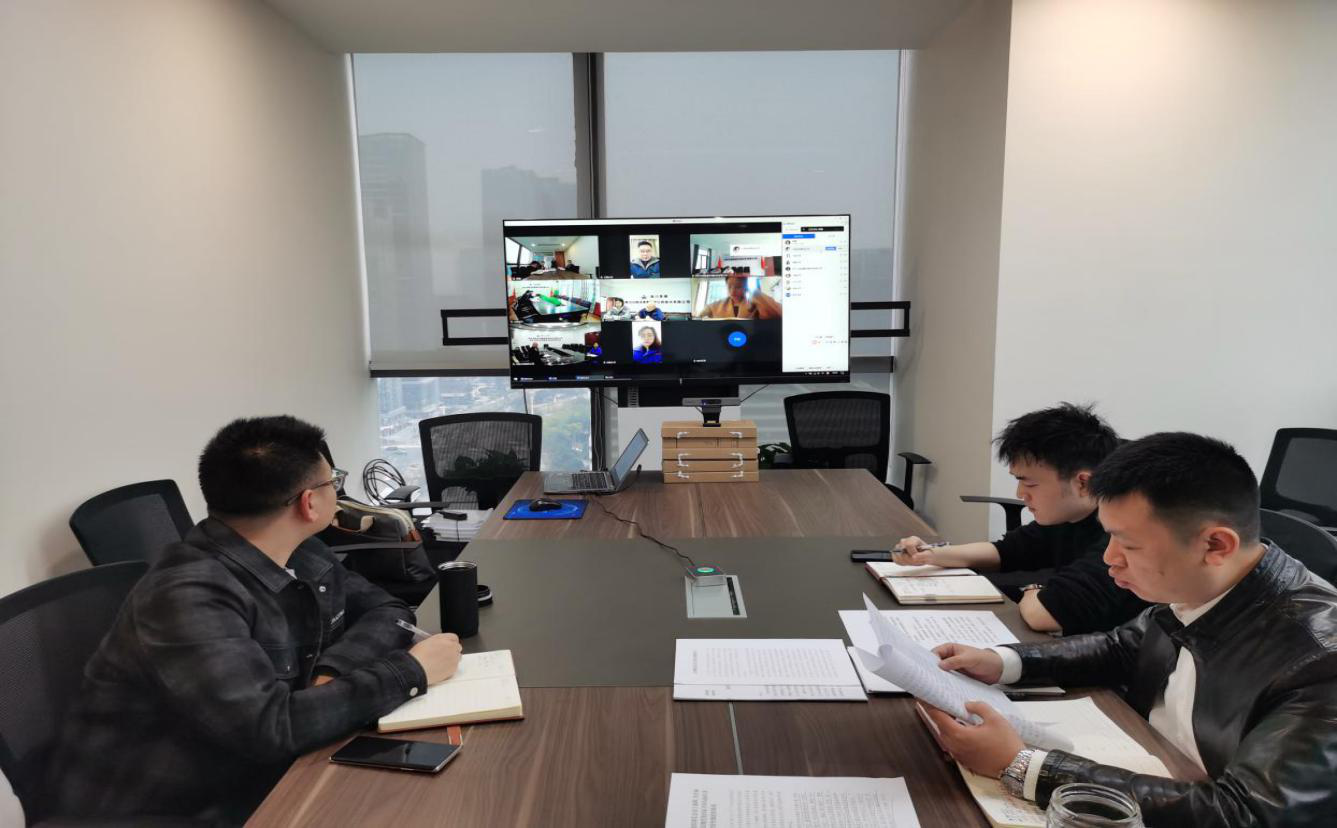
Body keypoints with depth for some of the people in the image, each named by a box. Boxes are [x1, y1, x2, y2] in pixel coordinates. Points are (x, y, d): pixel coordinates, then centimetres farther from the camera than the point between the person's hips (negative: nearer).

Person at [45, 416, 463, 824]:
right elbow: (272, 726, -33)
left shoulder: (303, 555, -3)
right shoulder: (190, 597, -27)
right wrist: (410, 671, -25)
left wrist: (336, 670, -17)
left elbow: (386, 609, 3)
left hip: (255, 778, 7)